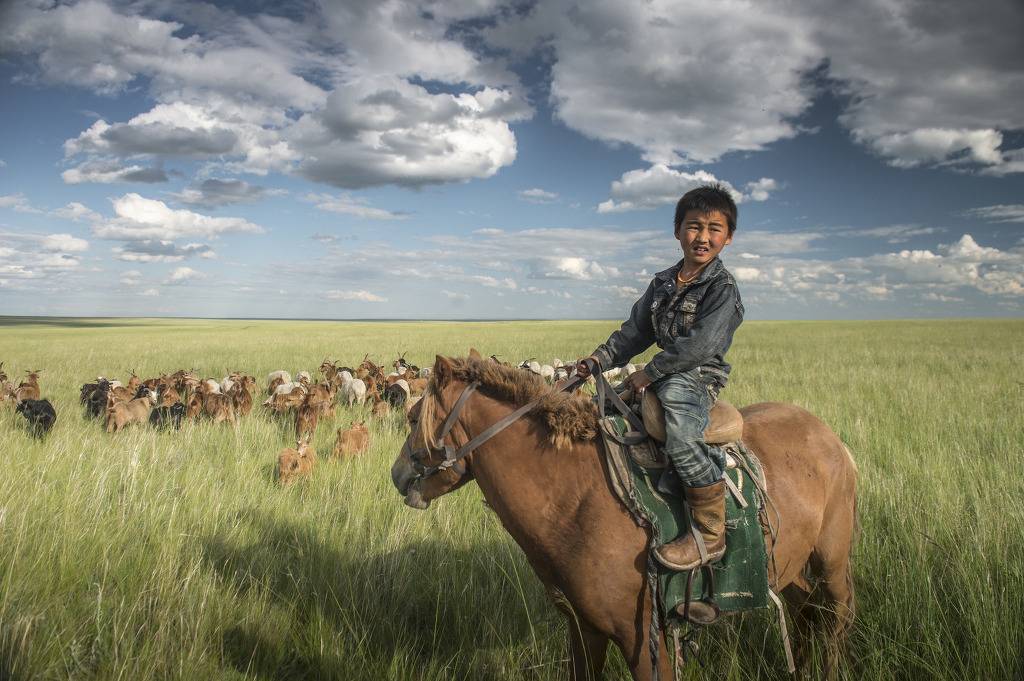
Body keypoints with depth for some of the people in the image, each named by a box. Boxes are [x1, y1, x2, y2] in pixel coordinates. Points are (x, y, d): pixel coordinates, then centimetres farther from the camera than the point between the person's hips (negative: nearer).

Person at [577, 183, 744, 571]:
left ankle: (710, 533, -24)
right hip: (666, 377, 8)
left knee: (680, 438, -35)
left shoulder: (722, 288, -9)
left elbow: (699, 345, -19)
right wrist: (600, 359, 2)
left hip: (698, 378, -8)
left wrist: (650, 373, -18)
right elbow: (635, 331, 16)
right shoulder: (663, 283, 14)